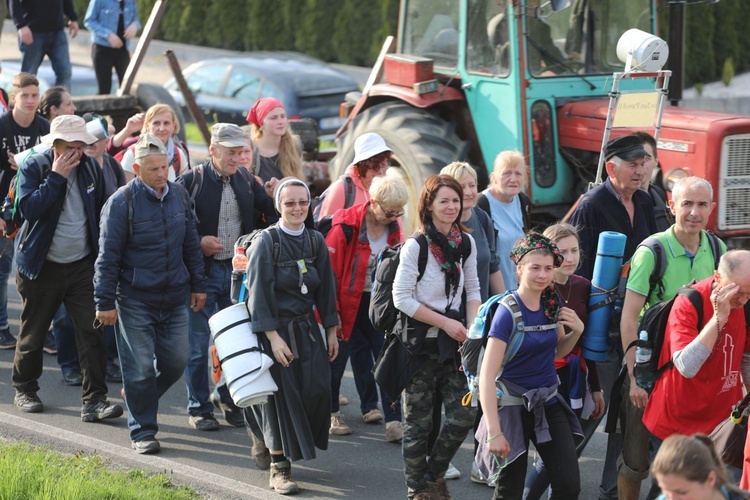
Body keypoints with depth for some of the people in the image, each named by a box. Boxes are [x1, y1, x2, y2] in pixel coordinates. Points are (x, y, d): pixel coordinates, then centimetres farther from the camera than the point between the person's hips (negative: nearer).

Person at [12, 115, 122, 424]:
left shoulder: (90, 168, 3)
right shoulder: (34, 168, -9)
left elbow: (100, 210, 14)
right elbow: (28, 208, -25)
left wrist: (101, 256, 12)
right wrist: (56, 176, -25)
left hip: (82, 266, 3)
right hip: (42, 268, -3)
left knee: (92, 331, -9)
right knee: (33, 333, 9)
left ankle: (94, 401, -9)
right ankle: (24, 389, 32)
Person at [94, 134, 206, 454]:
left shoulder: (179, 194, 5)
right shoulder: (122, 202, -12)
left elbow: (191, 244, 16)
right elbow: (108, 256, -10)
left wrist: (198, 284, 15)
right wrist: (105, 302, -11)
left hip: (175, 296, 5)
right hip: (135, 299, -5)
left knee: (176, 361, 6)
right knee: (140, 367, -1)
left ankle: (140, 399, 32)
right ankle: (142, 430, 11)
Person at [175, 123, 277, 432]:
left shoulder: (247, 182, 8)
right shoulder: (191, 182, -8)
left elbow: (269, 215, 14)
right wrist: (198, 243, -17)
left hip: (237, 270, 5)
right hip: (202, 271, -5)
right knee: (198, 343, 1)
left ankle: (227, 398, 27)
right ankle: (198, 408, 12)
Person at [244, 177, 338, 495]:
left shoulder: (316, 241, 6)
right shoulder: (266, 242, -10)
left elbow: (325, 289, 11)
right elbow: (259, 293, -12)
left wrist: (331, 332, 10)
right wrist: (273, 337, -17)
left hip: (307, 329, 5)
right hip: (276, 329, -5)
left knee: (318, 390, -6)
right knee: (282, 397, -3)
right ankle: (279, 468, 7)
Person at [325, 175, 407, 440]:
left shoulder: (394, 230, 0)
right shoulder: (346, 226, -17)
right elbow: (330, 270, -14)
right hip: (347, 301, -4)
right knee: (338, 357, 7)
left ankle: (393, 421, -4)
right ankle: (330, 413, 25)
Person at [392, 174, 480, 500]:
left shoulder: (466, 243, 5)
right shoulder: (416, 246, -11)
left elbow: (472, 290, 12)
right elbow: (402, 298, -13)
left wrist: (472, 330, -3)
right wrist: (447, 323, -14)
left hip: (454, 344, 5)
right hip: (421, 343, -4)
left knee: (464, 414, -2)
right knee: (418, 421, 2)